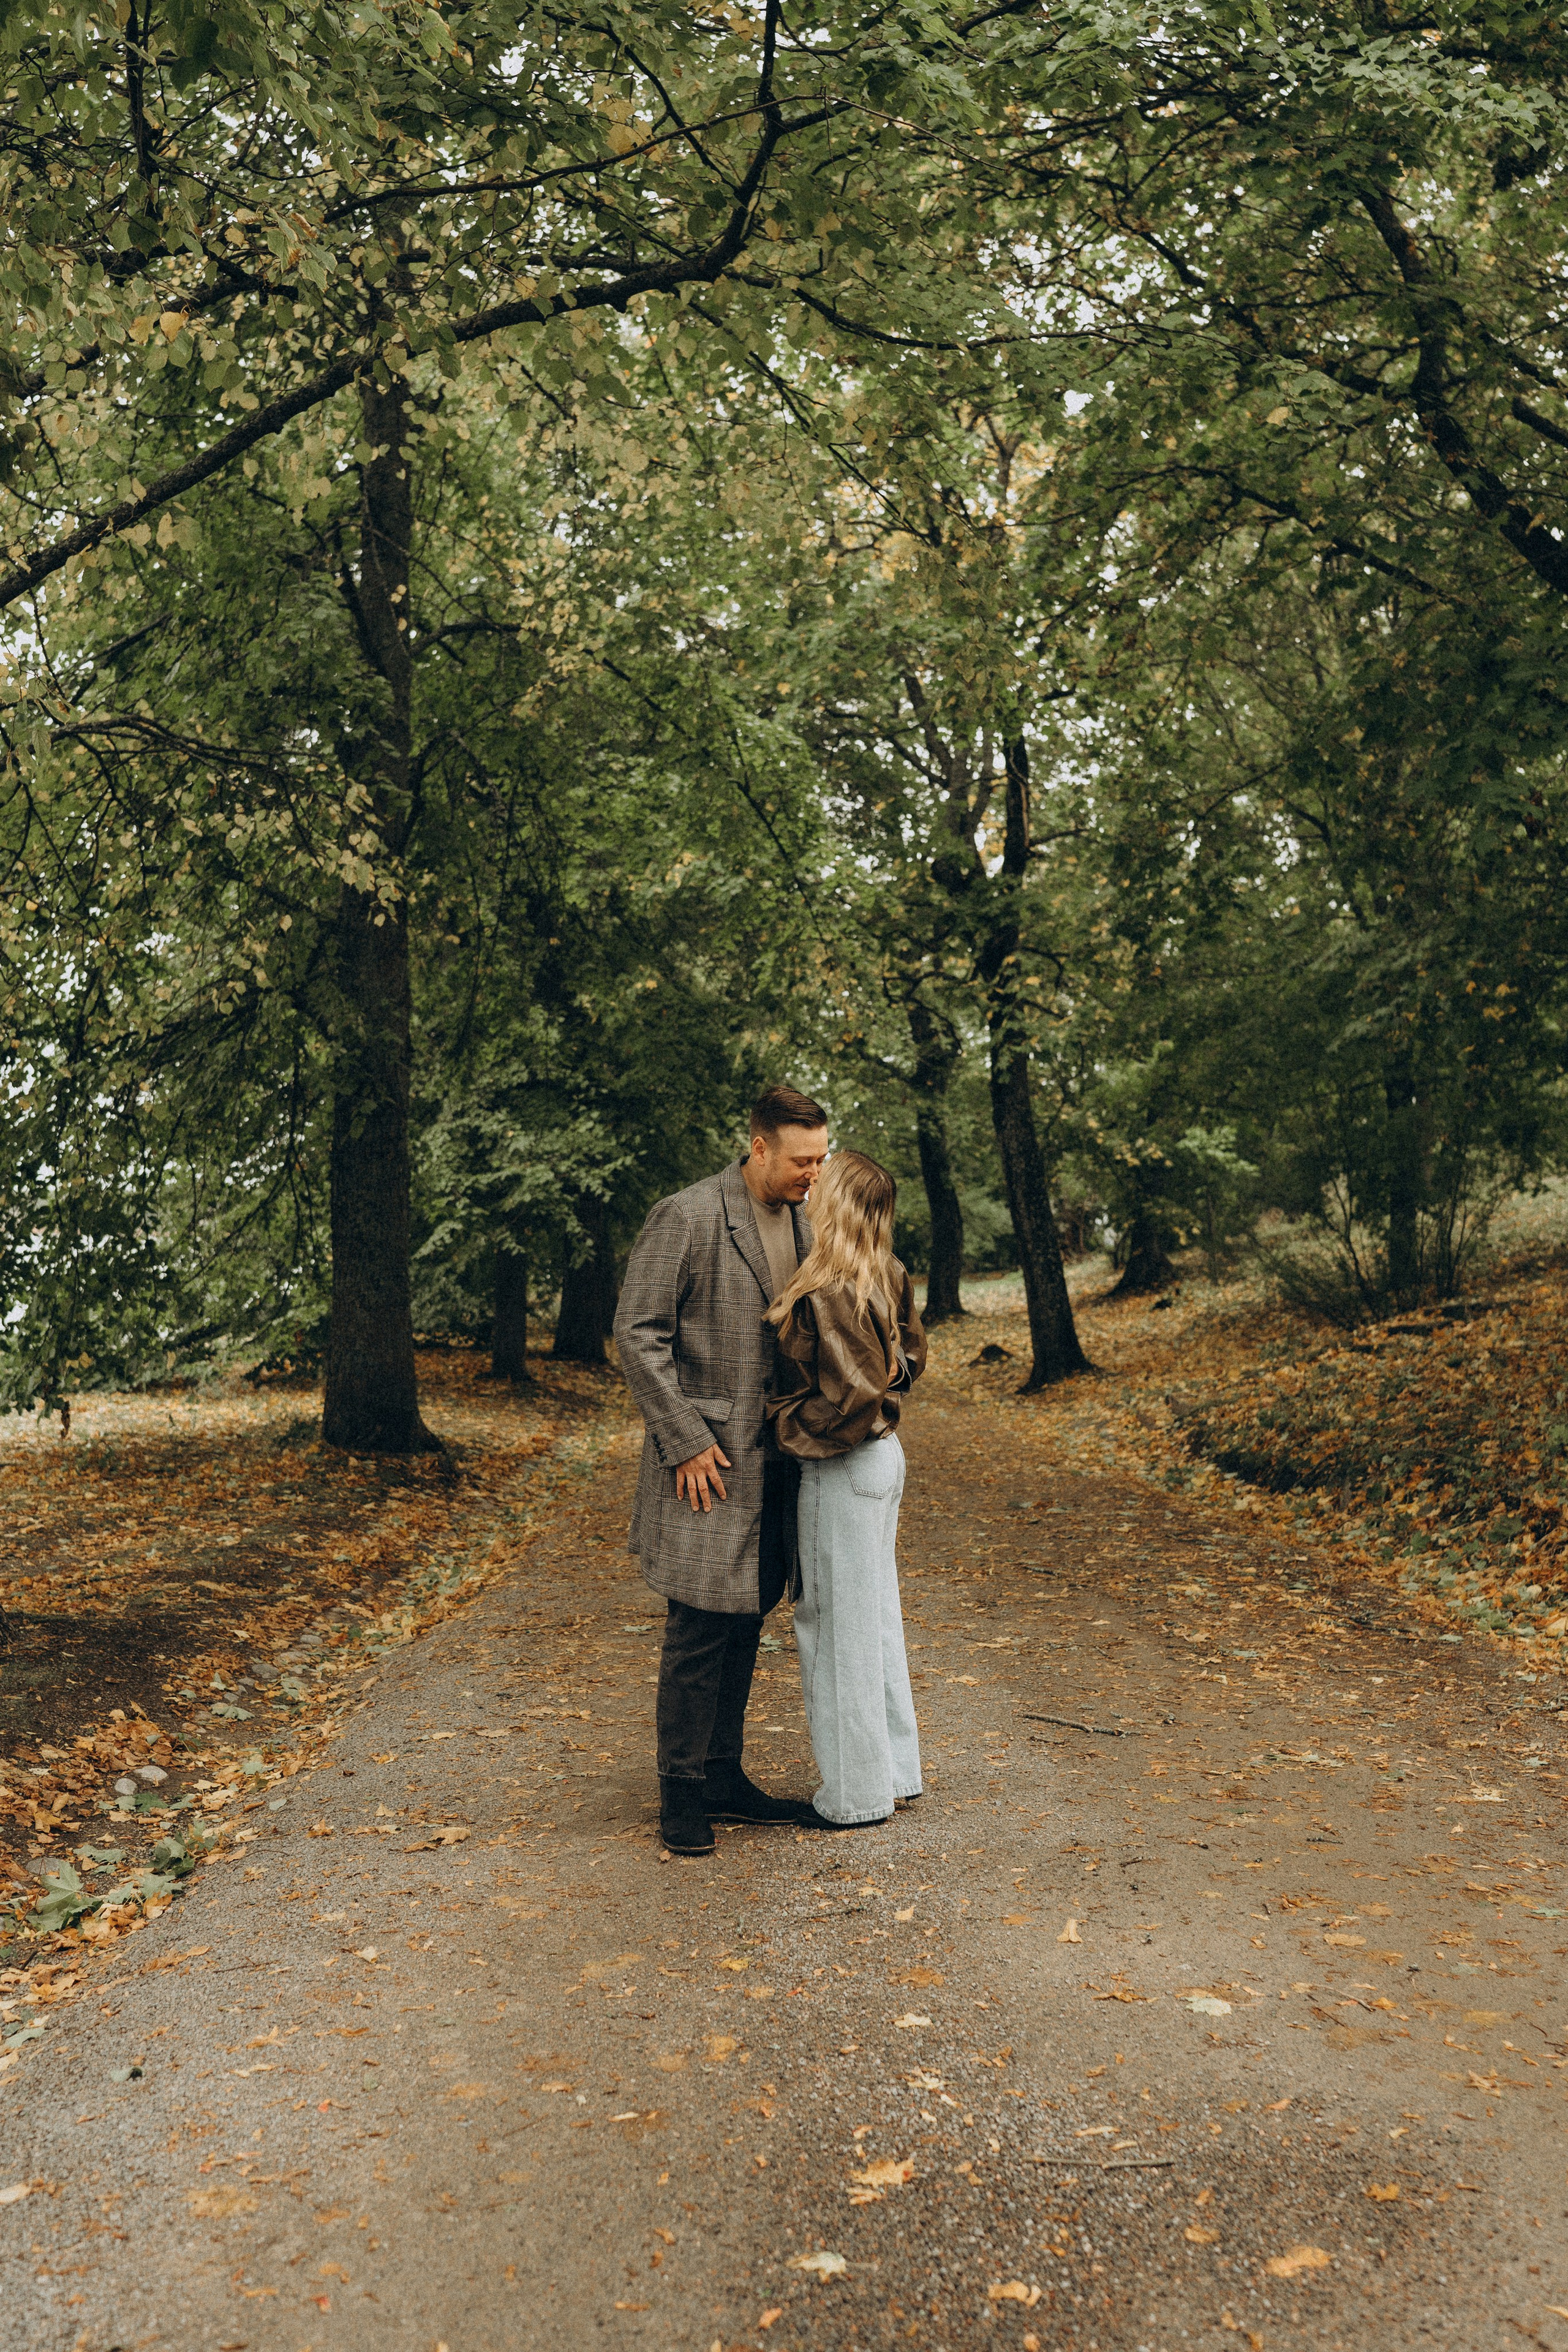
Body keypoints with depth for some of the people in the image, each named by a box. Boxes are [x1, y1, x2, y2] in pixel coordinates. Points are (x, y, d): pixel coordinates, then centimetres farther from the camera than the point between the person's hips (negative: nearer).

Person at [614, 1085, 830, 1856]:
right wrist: (685, 1441, -15)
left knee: (743, 1623, 14)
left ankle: (723, 1777, 27)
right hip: (709, 1459, -7)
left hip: (773, 1459, 7)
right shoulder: (686, 1218, -13)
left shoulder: (799, 1222, 10)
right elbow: (638, 1333, -13)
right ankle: (681, 1794, 13)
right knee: (698, 1631, -2)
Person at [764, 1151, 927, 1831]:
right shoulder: (887, 1279, 3)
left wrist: (787, 1427, -13)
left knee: (838, 1626, 4)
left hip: (843, 1470, -9)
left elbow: (853, 1398, -25)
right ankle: (894, 1768, 32)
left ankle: (857, 1795, 17)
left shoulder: (826, 1295, -23)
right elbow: (909, 1355, 14)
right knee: (876, 1615, 19)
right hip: (884, 1454, 9)